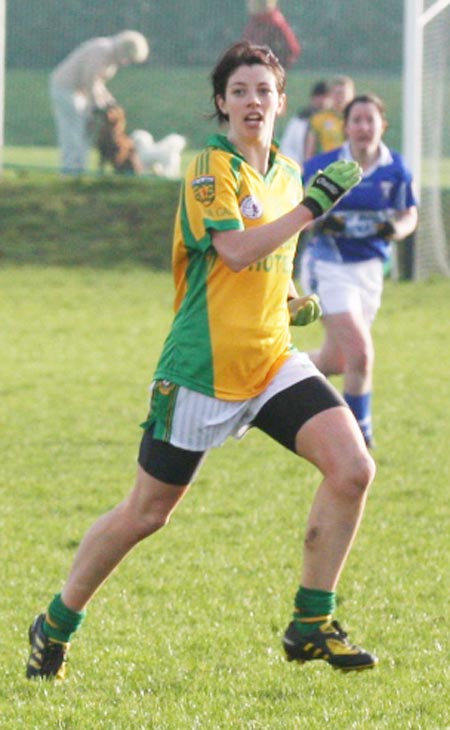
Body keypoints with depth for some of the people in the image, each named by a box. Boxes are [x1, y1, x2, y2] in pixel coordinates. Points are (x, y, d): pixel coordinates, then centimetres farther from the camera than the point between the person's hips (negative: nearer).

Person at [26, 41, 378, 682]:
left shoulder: (286, 173, 12)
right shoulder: (212, 167, -10)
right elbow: (236, 251, -24)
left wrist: (292, 298, 8)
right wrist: (314, 205, -24)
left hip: (272, 360, 6)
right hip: (203, 366, -6)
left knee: (352, 467, -14)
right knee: (146, 513, 2)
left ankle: (312, 625, -3)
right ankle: (56, 626, 23)